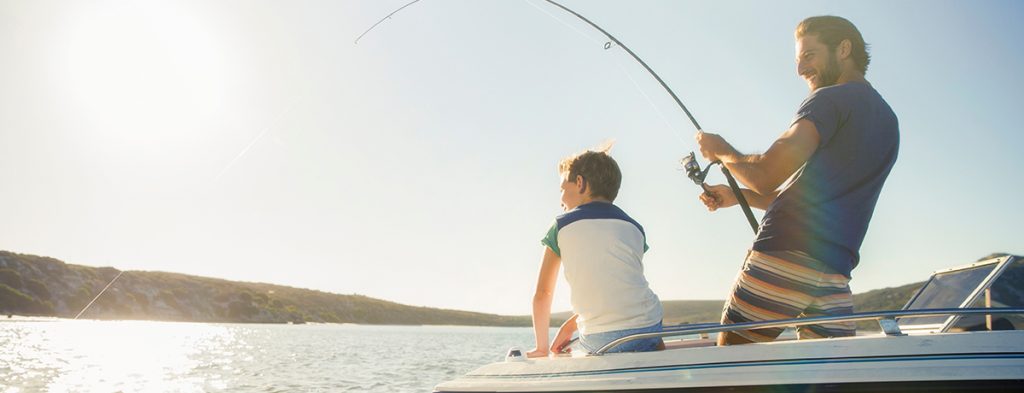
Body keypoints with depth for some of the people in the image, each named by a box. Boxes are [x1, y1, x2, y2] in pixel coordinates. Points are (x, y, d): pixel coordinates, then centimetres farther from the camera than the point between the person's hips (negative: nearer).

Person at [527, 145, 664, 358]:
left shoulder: (562, 226, 5)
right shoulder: (634, 228, 14)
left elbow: (542, 293, 6)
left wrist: (542, 347, 17)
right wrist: (569, 326, 24)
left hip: (599, 340, -2)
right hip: (647, 328, 2)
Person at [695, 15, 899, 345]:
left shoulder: (830, 99, -2)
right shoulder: (887, 120, 25)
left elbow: (767, 176, -13)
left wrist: (722, 152, 7)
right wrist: (739, 196, 26)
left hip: (783, 256, -8)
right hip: (835, 273, 8)